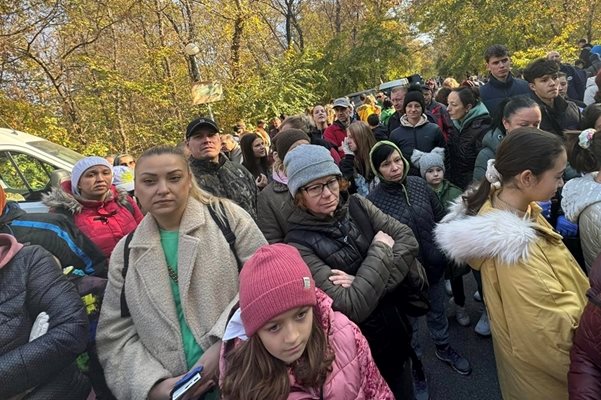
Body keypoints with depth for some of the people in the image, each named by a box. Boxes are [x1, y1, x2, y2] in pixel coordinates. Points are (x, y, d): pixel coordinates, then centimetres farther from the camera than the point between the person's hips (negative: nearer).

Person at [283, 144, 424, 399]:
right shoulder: (299, 244, -23)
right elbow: (351, 307, -29)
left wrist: (365, 283, -24)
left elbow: (407, 238, -12)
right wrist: (380, 250, -20)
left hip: (397, 329, 5)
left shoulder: (357, 205, -7)